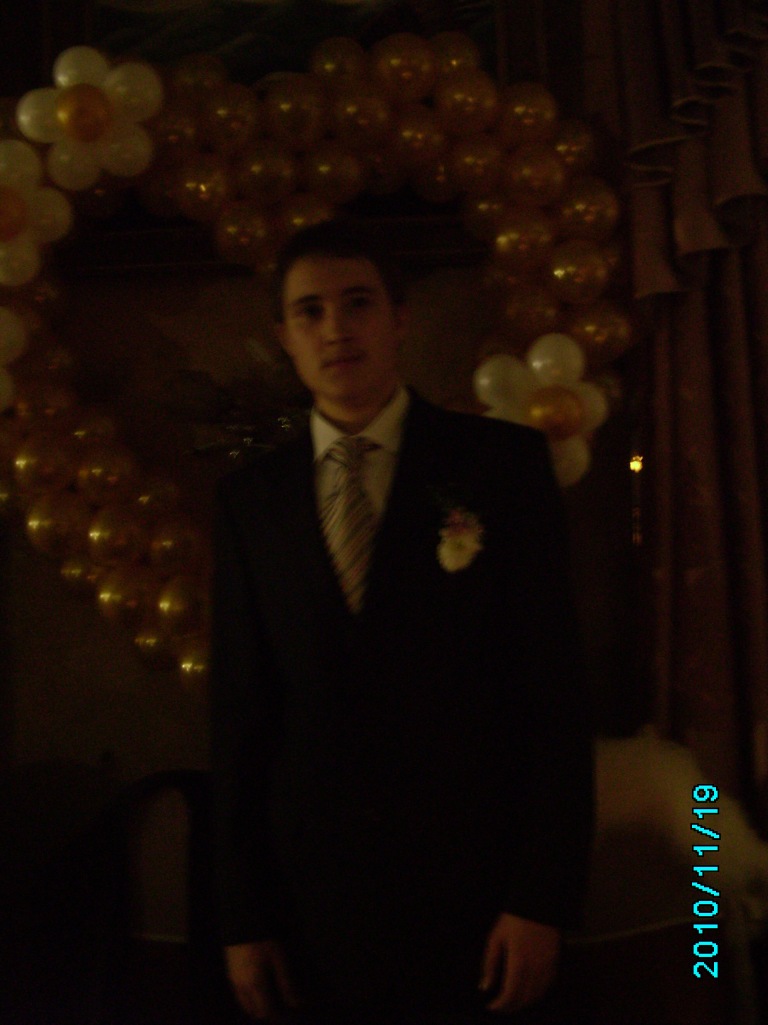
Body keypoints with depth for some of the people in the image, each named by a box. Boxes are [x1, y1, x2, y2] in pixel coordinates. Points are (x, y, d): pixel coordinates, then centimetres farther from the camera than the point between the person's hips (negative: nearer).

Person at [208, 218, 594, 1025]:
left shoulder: (503, 462, -5)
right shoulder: (249, 498, 2)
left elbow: (554, 683, -6)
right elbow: (239, 709, 3)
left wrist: (543, 897, -9)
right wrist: (242, 916, 3)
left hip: (475, 894, -2)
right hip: (310, 901, 2)